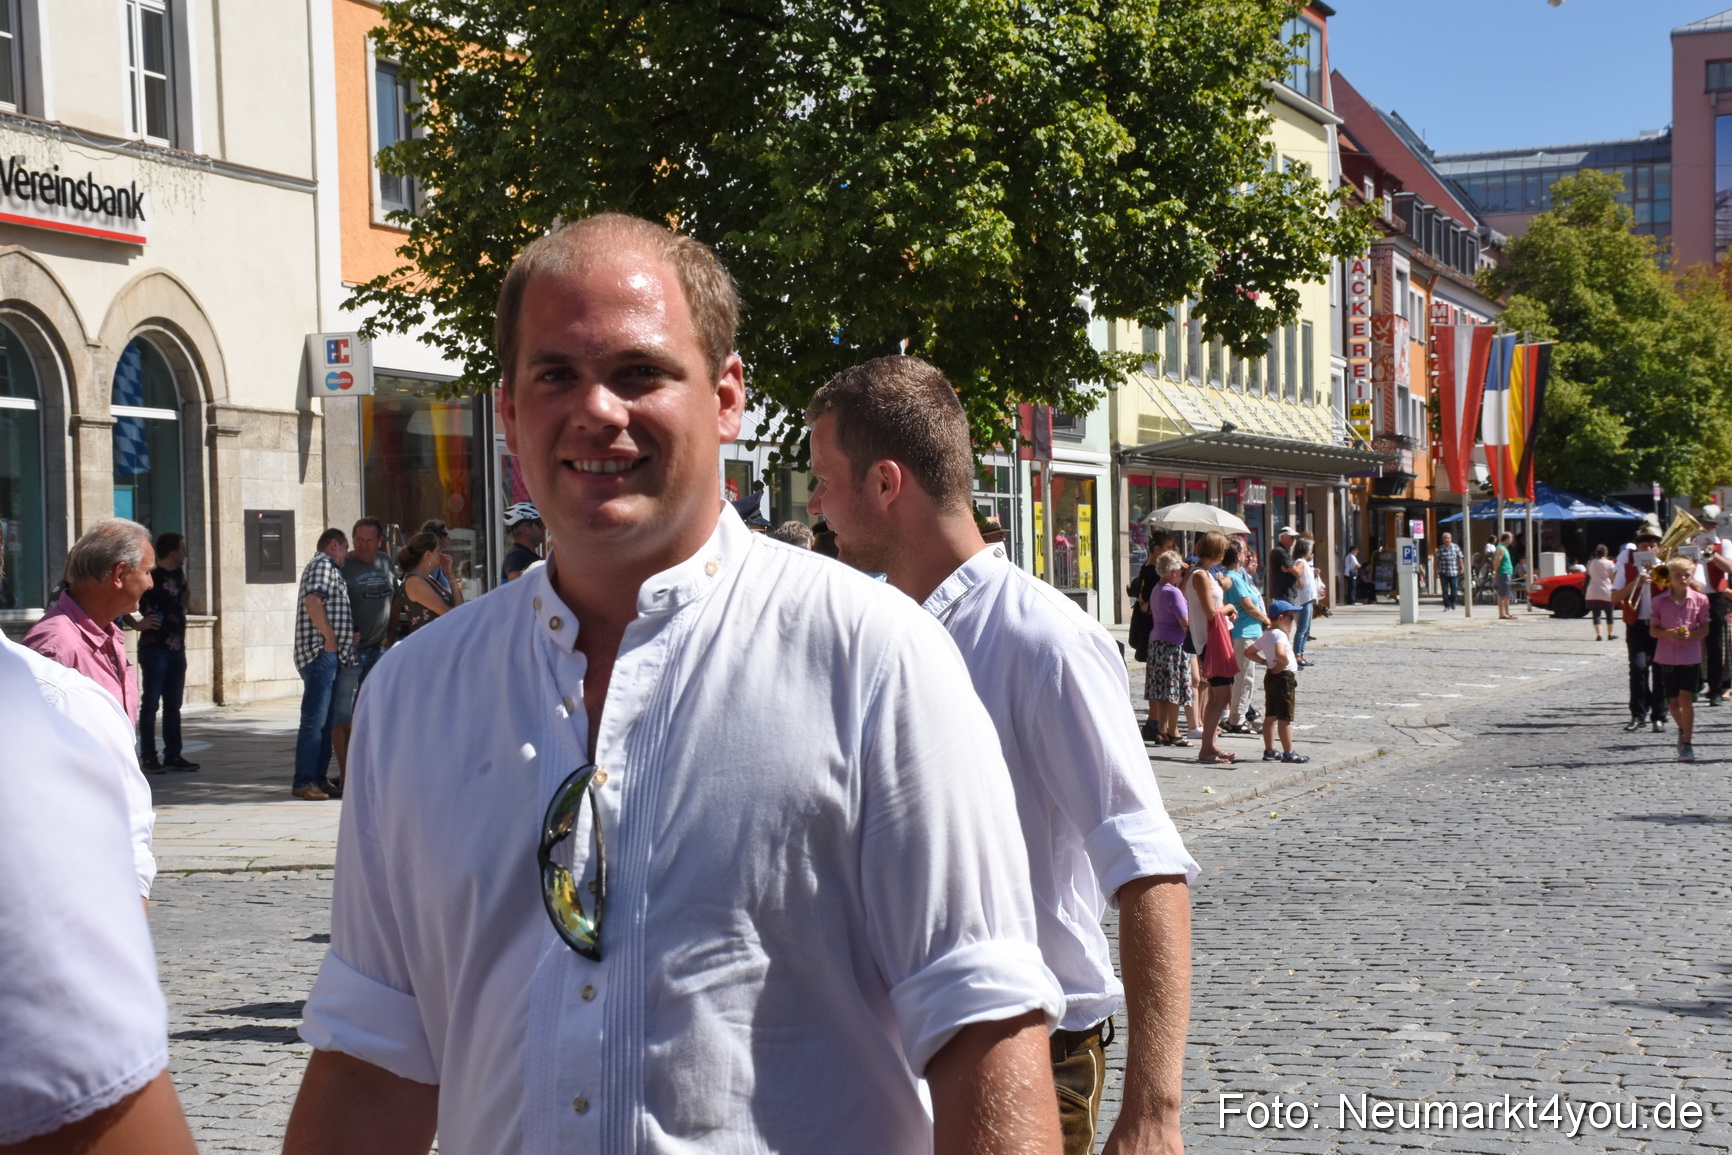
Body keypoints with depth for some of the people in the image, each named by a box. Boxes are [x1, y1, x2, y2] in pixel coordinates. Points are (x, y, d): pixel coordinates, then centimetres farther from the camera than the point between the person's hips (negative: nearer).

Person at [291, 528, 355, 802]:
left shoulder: (330, 568, 25)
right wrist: (330, 637, -17)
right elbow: (312, 600, -22)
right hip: (320, 653, -11)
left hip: (329, 656, 11)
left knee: (326, 720, 11)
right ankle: (303, 782, -12)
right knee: (314, 720, -11)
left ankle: (319, 779, 14)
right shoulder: (323, 564, -7)